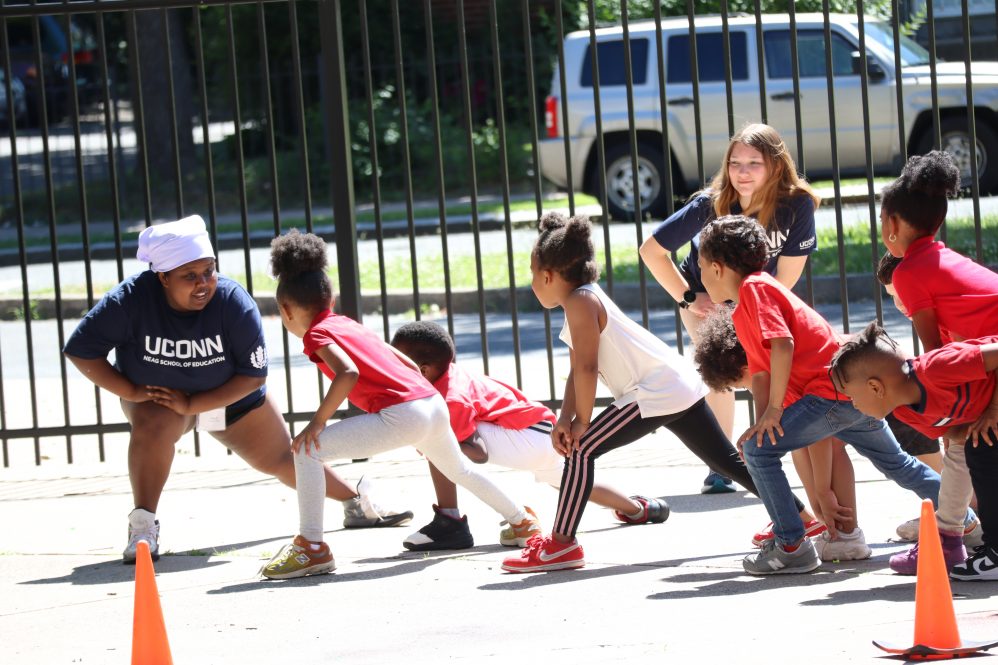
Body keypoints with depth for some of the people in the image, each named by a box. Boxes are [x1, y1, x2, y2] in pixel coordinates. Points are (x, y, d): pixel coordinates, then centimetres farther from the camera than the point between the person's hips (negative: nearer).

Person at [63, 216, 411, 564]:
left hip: (232, 396, 1)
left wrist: (192, 404, -29)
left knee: (281, 459, 14)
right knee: (152, 425, -36)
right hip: (154, 396, -1)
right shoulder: (130, 300, -33)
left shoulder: (235, 303, -32)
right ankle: (142, 526, -27)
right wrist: (130, 391, -28)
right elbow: (80, 350, -23)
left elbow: (254, 374, -23)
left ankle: (357, 504, 38)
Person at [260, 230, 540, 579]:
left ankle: (312, 548, -11)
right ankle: (522, 521, 57)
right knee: (459, 469, 37)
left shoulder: (317, 333, 0)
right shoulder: (349, 324, 23)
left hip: (402, 414, -9)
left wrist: (318, 422, -14)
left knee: (308, 450, -8)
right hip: (434, 403, 9)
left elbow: (348, 372, -21)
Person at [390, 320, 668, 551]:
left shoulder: (452, 399, -23)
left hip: (526, 435, -11)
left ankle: (449, 524, -20)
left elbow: (480, 453, -27)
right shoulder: (448, 373, 2)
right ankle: (639, 508, 57)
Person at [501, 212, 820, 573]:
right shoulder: (586, 300, 19)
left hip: (655, 393, -11)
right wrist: (564, 419, 3)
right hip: (682, 388, 11)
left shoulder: (580, 302, -11)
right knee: (727, 459, 19)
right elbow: (577, 372, 15)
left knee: (581, 449, -10)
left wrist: (582, 421, -9)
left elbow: (587, 369, -17)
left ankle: (561, 544, -11)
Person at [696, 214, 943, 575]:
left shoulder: (754, 288, -10)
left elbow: (782, 344, -22)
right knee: (898, 464, 25)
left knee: (758, 451, -11)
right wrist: (762, 422, 3)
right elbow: (761, 373, 17)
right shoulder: (742, 314, 21)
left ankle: (792, 546, -7)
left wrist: (774, 410, -20)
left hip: (831, 392, -11)